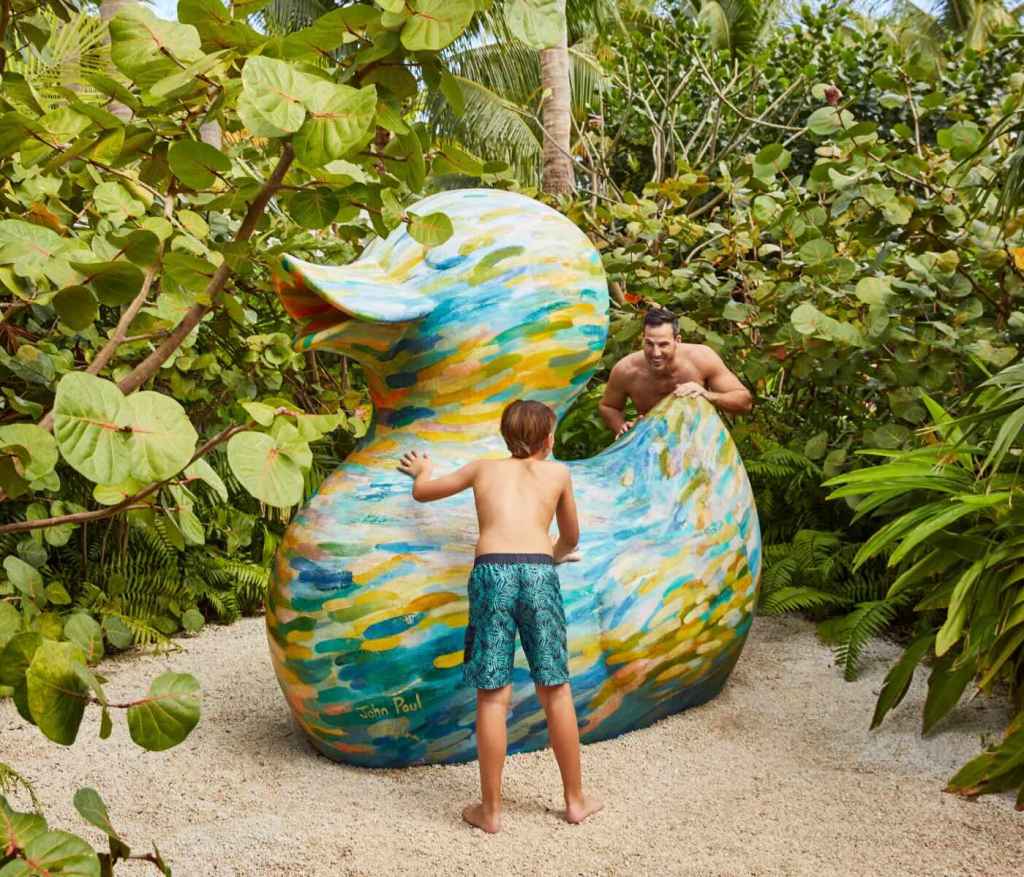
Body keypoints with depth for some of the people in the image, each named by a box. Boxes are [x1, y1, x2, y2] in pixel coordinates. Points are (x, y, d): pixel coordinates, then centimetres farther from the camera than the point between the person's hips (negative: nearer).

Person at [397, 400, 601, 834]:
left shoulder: (483, 468, 22)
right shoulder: (557, 472, 21)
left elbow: (422, 492, 34)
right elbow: (570, 538, 33)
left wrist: (421, 470, 56)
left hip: (492, 572, 0)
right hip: (538, 573, 0)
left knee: (493, 695, 2)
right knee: (555, 690, 10)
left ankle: (490, 810, 7)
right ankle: (575, 800, 20)